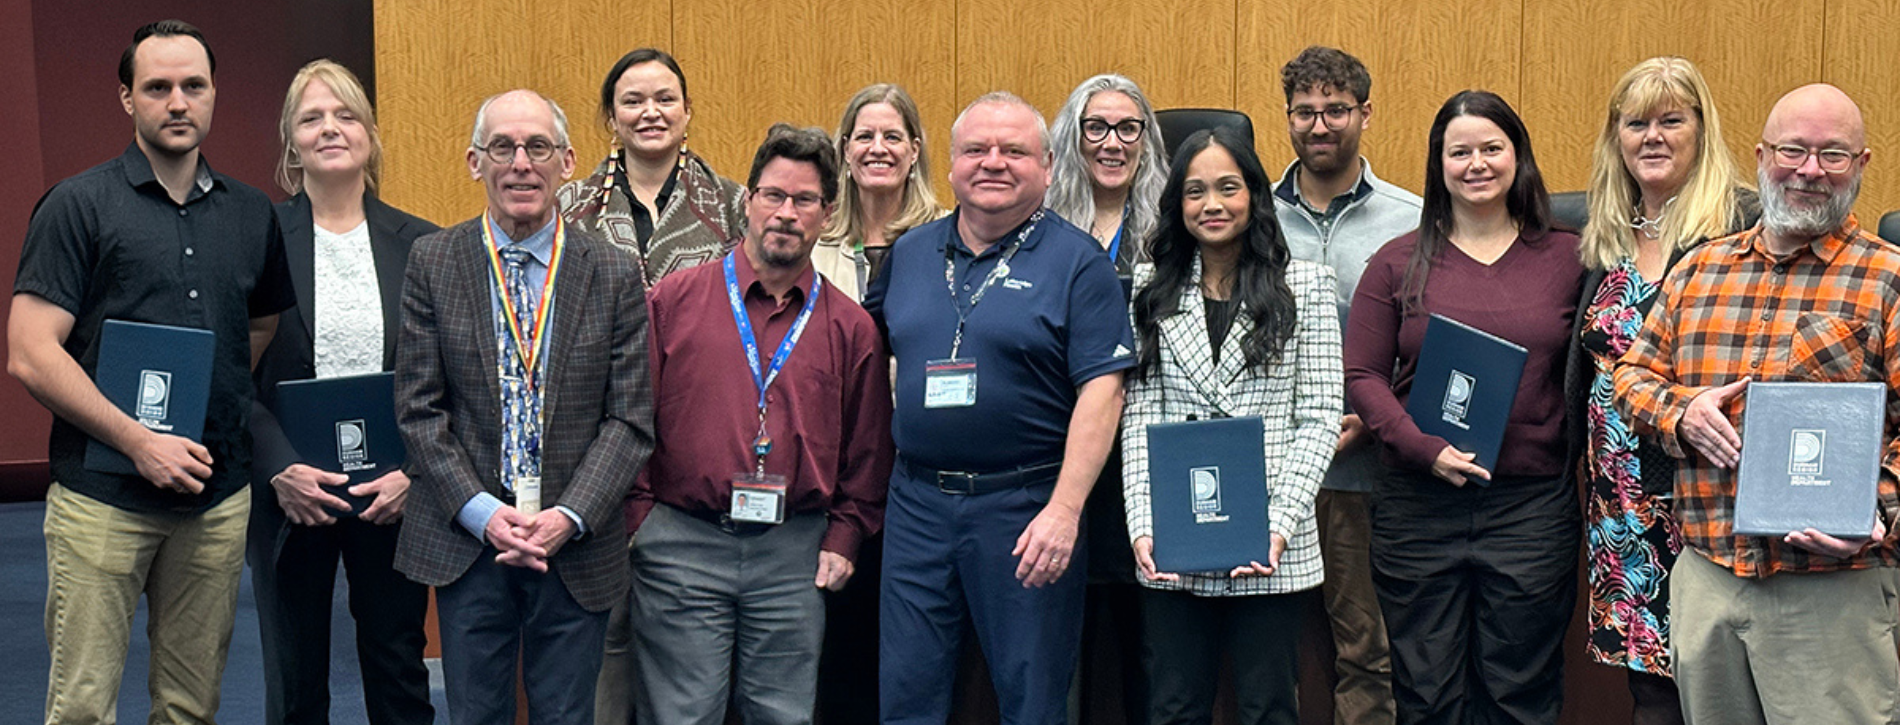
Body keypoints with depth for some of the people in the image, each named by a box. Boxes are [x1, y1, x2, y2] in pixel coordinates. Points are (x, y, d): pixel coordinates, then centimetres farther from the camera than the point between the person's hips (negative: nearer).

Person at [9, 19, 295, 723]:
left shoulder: (253, 214, 10)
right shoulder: (78, 205, -2)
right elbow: (31, 355, -8)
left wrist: (240, 426, 4)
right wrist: (139, 441, -15)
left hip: (219, 498, 4)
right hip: (102, 498, -4)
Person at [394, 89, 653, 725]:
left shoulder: (614, 274, 0)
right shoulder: (433, 262, 1)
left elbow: (630, 420, -2)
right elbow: (418, 408, -1)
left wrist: (570, 517, -14)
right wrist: (481, 512, -11)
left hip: (577, 546, 0)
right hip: (466, 539, 0)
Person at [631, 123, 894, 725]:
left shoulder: (851, 327, 9)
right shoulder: (674, 300, 3)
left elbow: (867, 452, 13)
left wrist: (843, 541, 5)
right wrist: (642, 519, -2)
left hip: (795, 557, 2)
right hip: (683, 545, -2)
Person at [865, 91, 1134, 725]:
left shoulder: (1076, 262, -5)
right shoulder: (909, 254, 10)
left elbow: (1100, 390, -11)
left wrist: (1065, 509, -19)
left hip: (1027, 507, -4)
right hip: (918, 504, 4)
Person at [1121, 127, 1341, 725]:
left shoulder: (1305, 285, 3)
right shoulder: (1153, 290, 9)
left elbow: (1320, 416, -2)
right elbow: (1139, 414, 5)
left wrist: (1280, 522, -12)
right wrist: (1142, 524, -6)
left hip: (1271, 545, -2)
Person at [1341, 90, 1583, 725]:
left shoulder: (1565, 259, 5)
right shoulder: (1399, 263, 4)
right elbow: (1362, 375, 0)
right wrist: (1426, 449, -14)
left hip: (1532, 507, 0)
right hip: (1417, 510, 0)